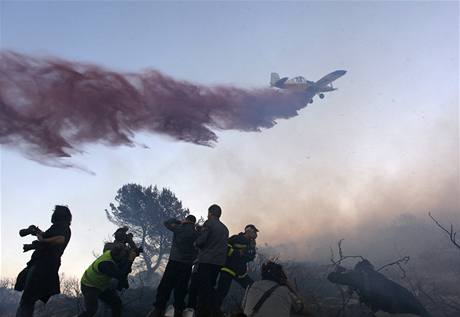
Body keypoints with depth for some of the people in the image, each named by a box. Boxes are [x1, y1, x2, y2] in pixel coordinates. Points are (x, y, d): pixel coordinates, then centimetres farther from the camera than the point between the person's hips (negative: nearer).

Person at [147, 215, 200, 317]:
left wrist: (179, 221, 12)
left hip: (174, 262, -3)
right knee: (180, 288, 7)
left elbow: (167, 222, 13)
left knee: (165, 286, 2)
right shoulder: (196, 234, 5)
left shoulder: (179, 228, -2)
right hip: (187, 265, 3)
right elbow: (197, 249, 6)